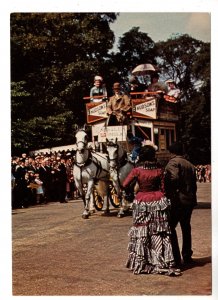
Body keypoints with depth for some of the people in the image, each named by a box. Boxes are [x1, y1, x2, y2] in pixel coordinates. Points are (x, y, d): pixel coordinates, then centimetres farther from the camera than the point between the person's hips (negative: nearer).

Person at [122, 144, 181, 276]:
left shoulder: (137, 170, -9)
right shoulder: (159, 170, -5)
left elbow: (124, 185, -9)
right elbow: (163, 189, -1)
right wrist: (164, 199, 13)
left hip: (141, 203, 0)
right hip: (158, 203, 1)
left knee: (141, 234, 10)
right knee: (159, 234, 8)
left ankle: (140, 264, 16)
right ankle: (162, 263, 10)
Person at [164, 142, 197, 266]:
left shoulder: (173, 162, -8)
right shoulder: (190, 165, 16)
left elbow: (173, 178, -26)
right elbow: (194, 184, 17)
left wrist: (168, 192, -14)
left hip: (177, 200, -8)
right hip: (190, 200, 8)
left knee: (170, 228, -2)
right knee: (186, 228, 17)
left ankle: (176, 258, -4)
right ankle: (187, 256, 23)